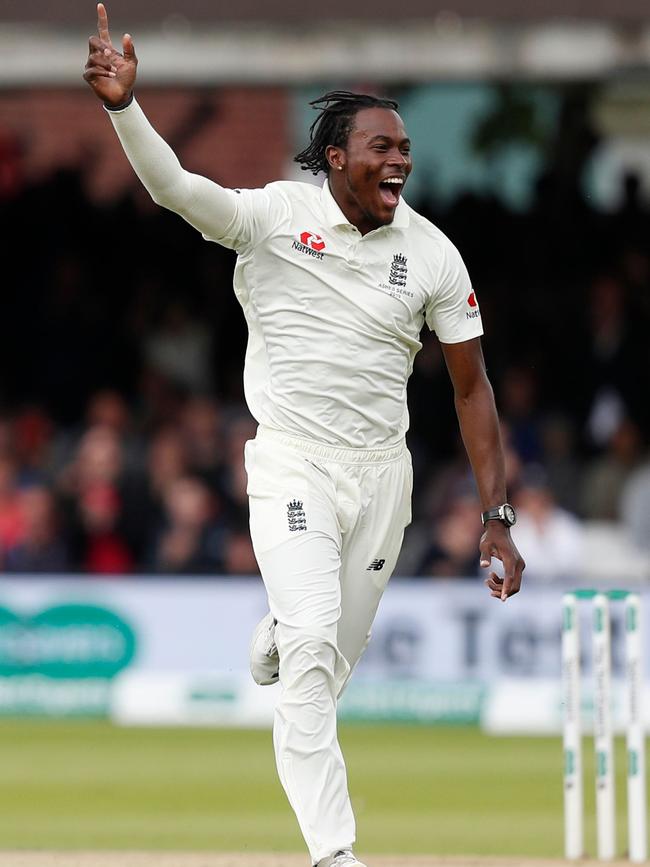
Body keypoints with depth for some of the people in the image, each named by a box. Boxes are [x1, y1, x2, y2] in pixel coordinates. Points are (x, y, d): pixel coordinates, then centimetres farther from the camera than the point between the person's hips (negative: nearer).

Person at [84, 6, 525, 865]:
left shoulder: (431, 253, -1)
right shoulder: (276, 215, -9)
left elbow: (471, 387, 4)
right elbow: (176, 187, -25)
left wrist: (497, 518, 0)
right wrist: (123, 106, -45)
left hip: (382, 473, 4)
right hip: (292, 465, -3)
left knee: (334, 661, 11)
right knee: (314, 649, -19)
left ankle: (279, 635, 50)